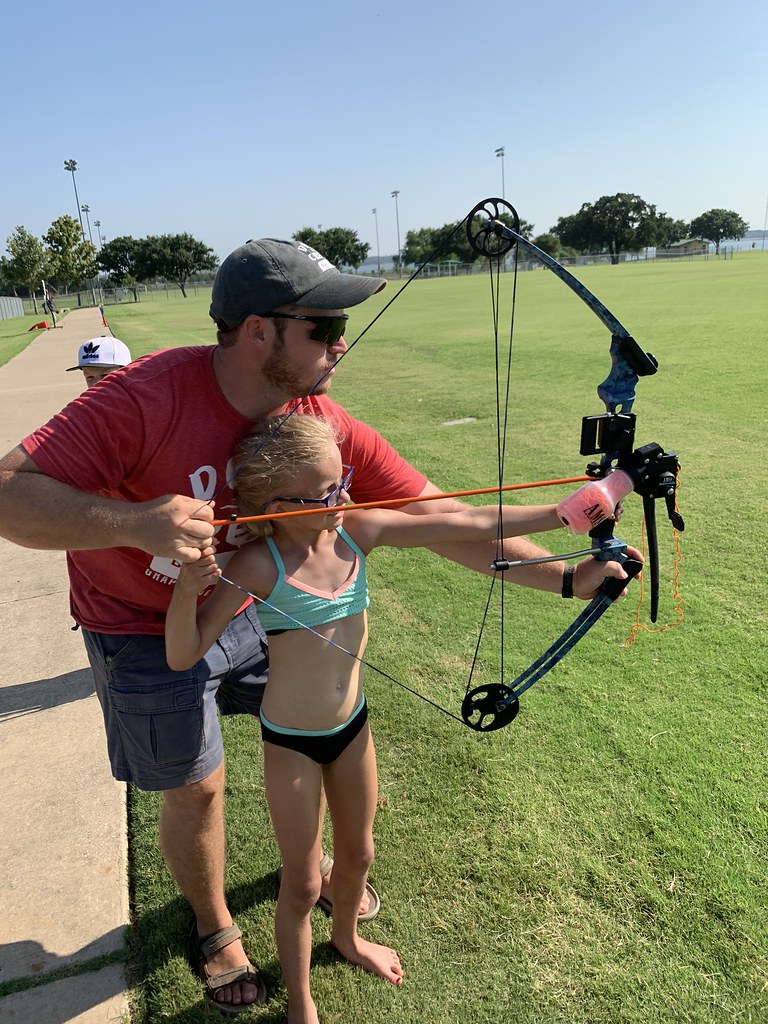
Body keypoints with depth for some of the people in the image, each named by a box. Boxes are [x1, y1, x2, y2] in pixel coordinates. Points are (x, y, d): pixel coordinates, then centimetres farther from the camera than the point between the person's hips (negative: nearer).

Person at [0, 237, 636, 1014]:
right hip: (145, 629, -4)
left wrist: (567, 577, -21)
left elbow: (442, 518, -17)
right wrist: (133, 522, -50)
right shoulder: (148, 397, -32)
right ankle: (213, 926, 43)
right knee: (197, 787, 9)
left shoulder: (325, 426, -19)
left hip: (249, 604, 5)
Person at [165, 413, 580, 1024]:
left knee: (357, 852, 27)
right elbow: (183, 656, -22)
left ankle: (347, 936, 61)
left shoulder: (360, 531, -14)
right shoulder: (259, 565, -25)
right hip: (291, 741, -4)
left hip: (352, 724, 5)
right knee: (303, 884, 15)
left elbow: (474, 525, -16)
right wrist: (188, 588, -41)